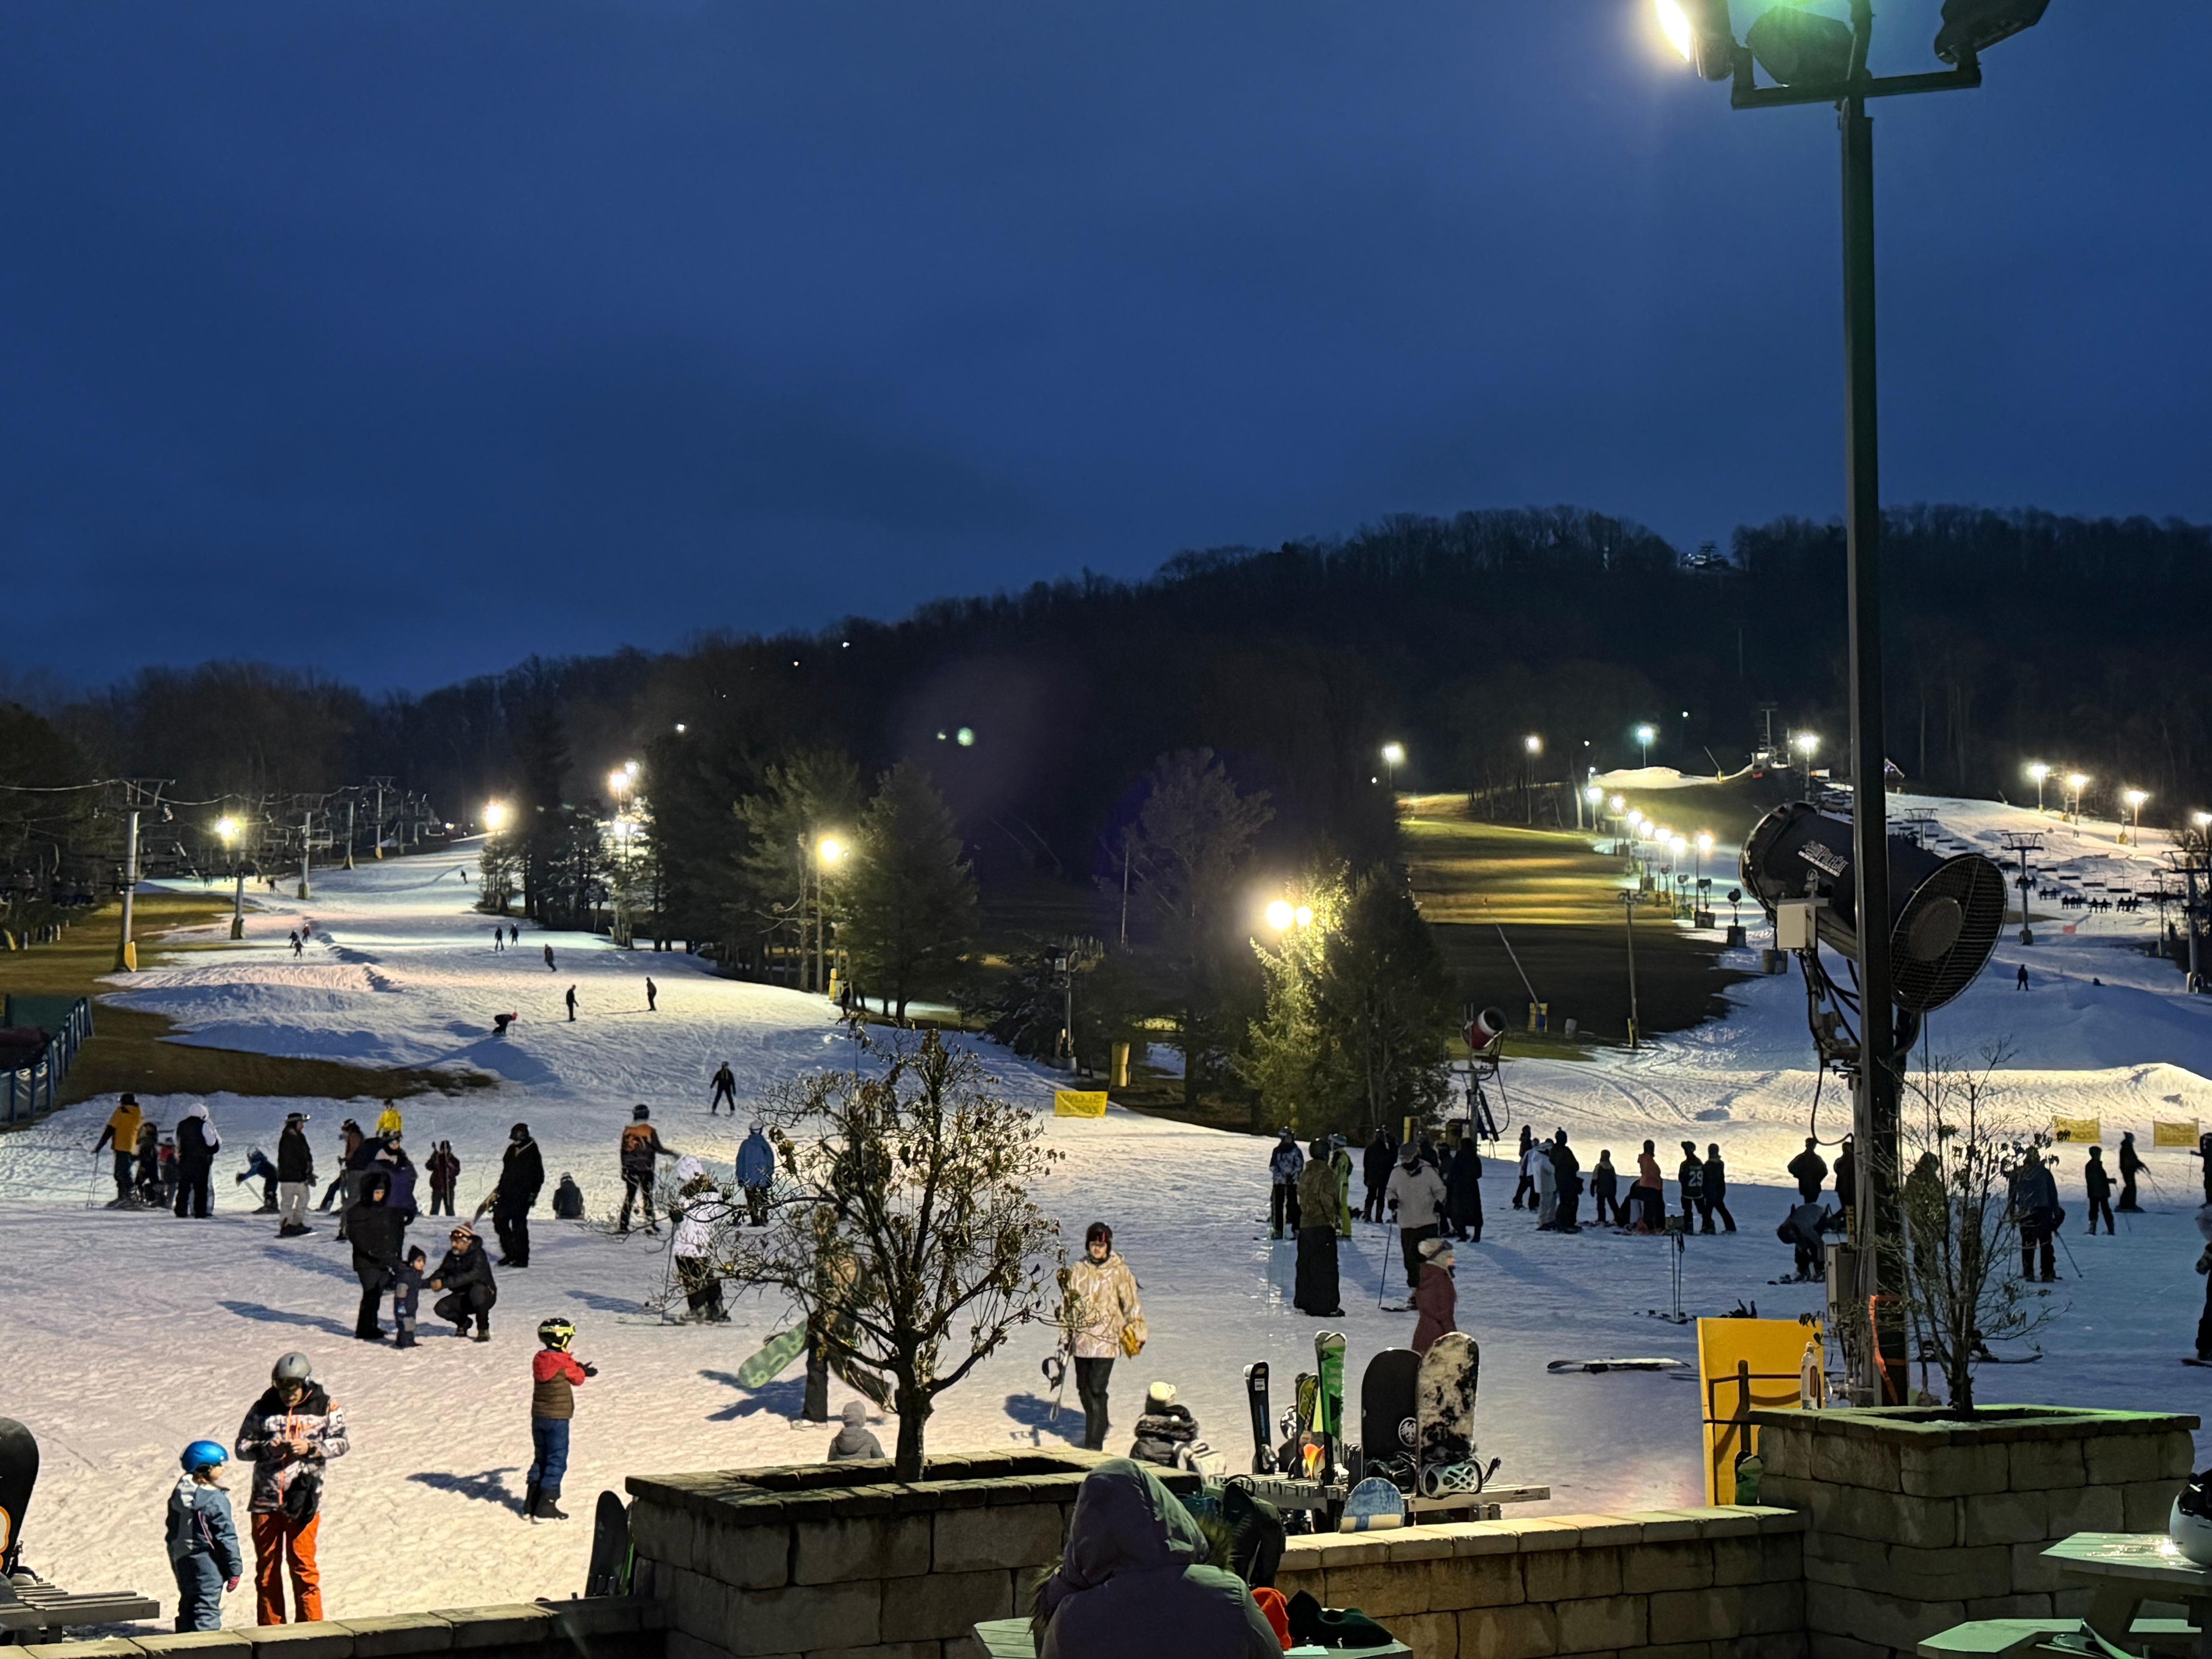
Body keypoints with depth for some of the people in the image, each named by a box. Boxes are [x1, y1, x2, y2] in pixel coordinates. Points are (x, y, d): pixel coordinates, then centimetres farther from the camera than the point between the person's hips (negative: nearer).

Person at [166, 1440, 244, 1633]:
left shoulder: (178, 1494, 7)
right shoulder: (215, 1500, -17)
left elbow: (173, 1531, 16)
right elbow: (226, 1537, -16)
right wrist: (235, 1569, -10)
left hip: (181, 1561, 8)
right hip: (207, 1566, -8)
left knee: (188, 1608, 17)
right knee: (207, 1613, -6)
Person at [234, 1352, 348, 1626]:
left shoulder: (325, 1408, 2)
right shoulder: (264, 1409, 5)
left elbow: (343, 1443, 0)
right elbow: (242, 1446, 6)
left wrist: (311, 1448, -15)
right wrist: (265, 1448, -13)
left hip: (303, 1500, -2)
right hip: (265, 1499, 2)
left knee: (303, 1563, -4)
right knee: (266, 1565, 7)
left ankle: (310, 1626, 7)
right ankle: (270, 1629, 18)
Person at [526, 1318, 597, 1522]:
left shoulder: (539, 1359, 5)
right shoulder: (565, 1363, -16)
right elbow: (577, 1378, 2)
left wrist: (581, 1369, 17)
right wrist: (582, 1369, 23)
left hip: (538, 1417, 7)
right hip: (558, 1419, -7)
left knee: (540, 1459, 18)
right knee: (557, 1462, -1)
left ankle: (531, 1504, 20)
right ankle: (545, 1508, -4)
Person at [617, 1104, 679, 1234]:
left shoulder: (627, 1131, 3)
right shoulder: (650, 1131, -8)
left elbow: (623, 1151, 7)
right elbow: (658, 1149, -9)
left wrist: (624, 1168, 15)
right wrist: (672, 1153, 8)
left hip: (630, 1169, 3)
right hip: (646, 1170, -3)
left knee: (629, 1195, 7)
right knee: (647, 1196, 4)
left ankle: (623, 1225, 3)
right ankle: (650, 1224, 2)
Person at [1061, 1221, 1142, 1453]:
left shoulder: (1120, 1272, -2)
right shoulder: (1077, 1271, 8)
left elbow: (1130, 1305, 3)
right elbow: (1068, 1304, 15)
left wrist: (1133, 1334, 1)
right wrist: (1066, 1335, 14)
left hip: (1106, 1339, -4)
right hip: (1081, 1338, 4)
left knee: (1097, 1390, -11)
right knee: (1084, 1388, 11)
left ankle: (1094, 1444, -9)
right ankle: (1099, 1426, 36)